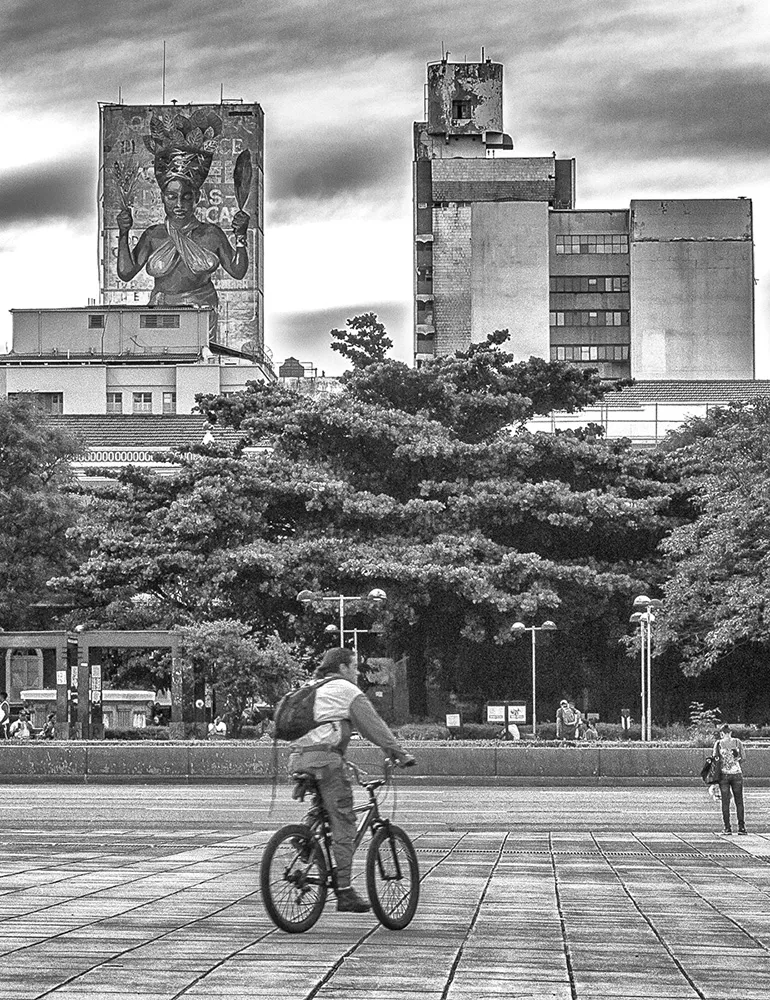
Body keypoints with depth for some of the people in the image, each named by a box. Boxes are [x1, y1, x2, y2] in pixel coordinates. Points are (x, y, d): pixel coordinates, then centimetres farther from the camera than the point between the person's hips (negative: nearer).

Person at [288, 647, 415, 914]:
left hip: (298, 759, 7)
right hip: (325, 757, -7)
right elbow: (373, 725, 1)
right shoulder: (347, 690, 6)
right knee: (343, 824, -5)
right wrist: (399, 753, 2)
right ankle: (344, 892, -7)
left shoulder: (314, 692, 28)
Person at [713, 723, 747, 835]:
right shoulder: (737, 742, 2)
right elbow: (743, 757, 1)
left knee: (725, 802, 4)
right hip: (737, 773, 0)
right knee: (739, 801, 9)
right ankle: (741, 827, 6)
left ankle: (727, 828, 1)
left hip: (723, 774, 0)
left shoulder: (718, 743, 0)